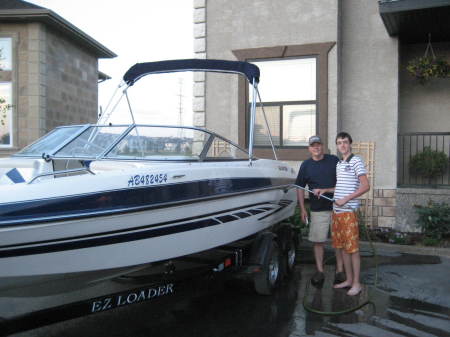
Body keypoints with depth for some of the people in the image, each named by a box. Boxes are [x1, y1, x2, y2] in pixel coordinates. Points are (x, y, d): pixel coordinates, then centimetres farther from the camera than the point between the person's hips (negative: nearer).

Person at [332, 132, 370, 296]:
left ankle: (356, 283, 8)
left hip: (349, 211, -8)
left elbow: (365, 186, -14)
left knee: (353, 248, -2)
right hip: (337, 211, 8)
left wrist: (345, 199, -17)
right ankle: (348, 279, 24)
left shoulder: (356, 161, -7)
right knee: (342, 247, 13)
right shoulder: (338, 164, 16)